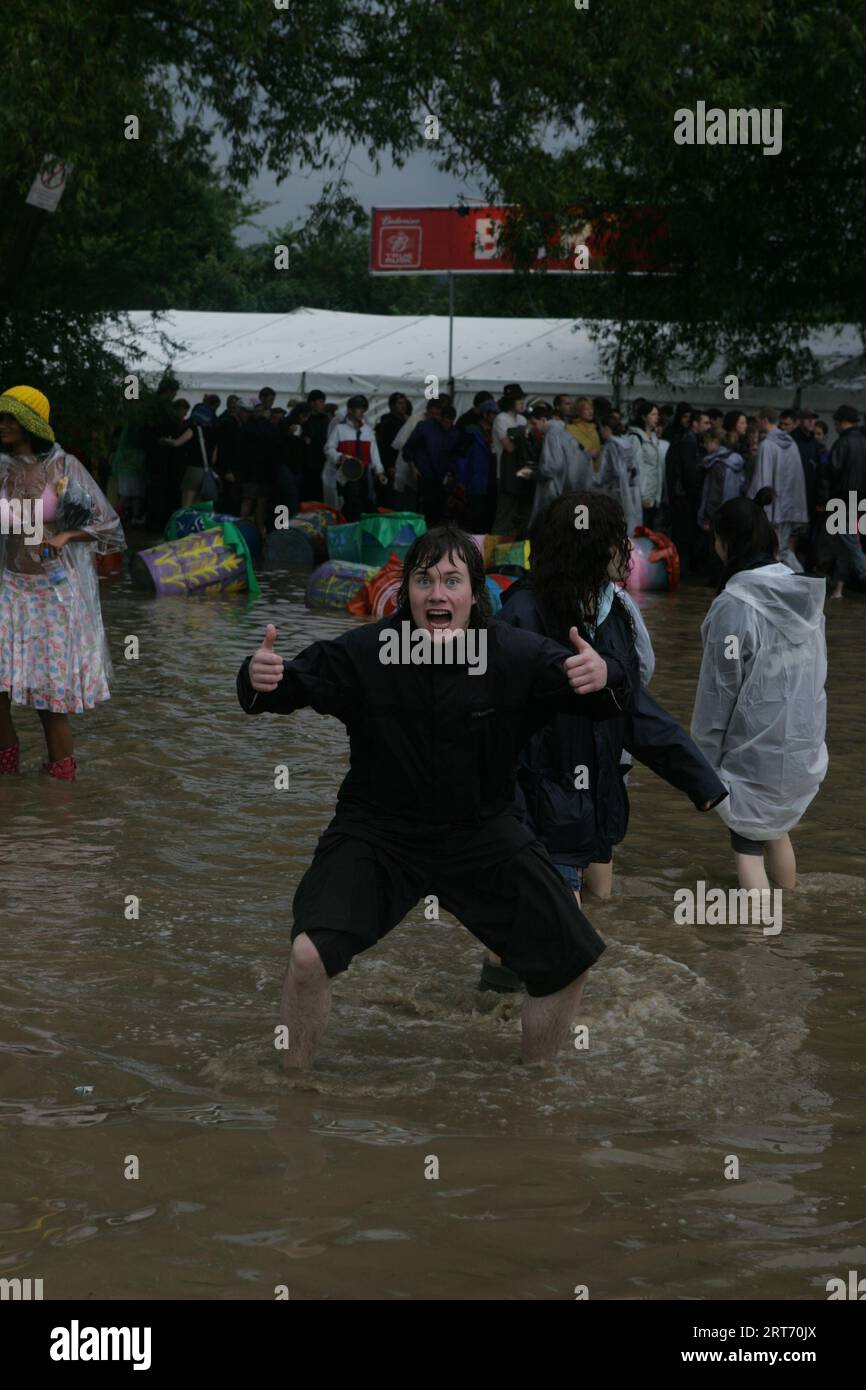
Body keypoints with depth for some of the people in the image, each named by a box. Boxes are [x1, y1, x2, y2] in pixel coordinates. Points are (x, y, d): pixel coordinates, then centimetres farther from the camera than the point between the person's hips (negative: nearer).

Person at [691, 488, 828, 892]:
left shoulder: (734, 606, -21)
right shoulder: (807, 595, 0)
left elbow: (719, 691, -16)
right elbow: (817, 669, 9)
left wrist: (705, 758, -6)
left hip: (753, 753, -6)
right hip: (803, 743, 7)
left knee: (747, 845, 6)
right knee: (777, 831, 24)